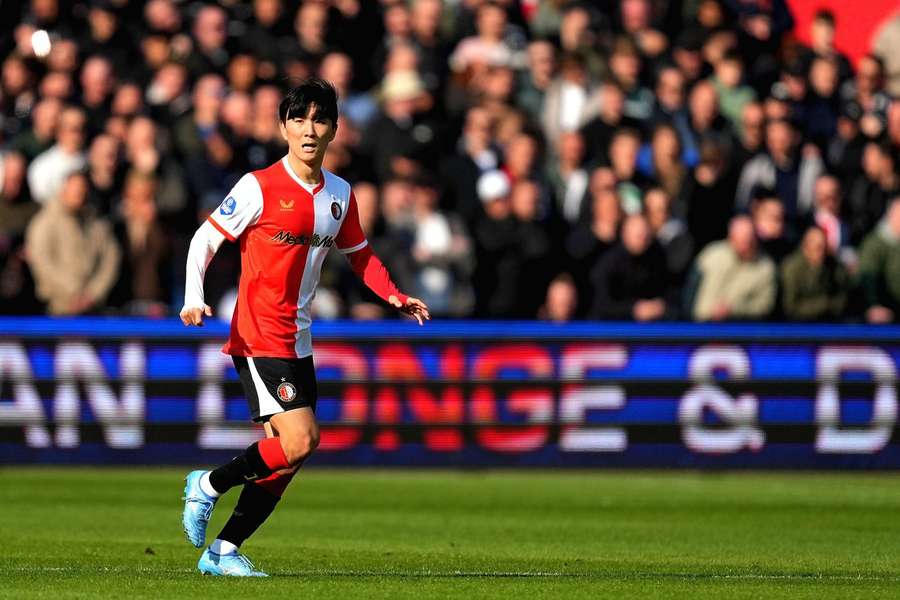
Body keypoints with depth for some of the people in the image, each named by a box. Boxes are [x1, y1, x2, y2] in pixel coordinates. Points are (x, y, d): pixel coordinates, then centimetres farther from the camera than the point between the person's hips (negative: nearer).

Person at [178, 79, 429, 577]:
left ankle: (222, 552, 12)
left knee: (286, 453, 4)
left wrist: (394, 296, 6)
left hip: (298, 341, 7)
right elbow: (205, 239, -6)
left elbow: (359, 254, 23)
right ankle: (209, 485, 2)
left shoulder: (340, 195, 9)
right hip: (259, 335, -7)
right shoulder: (260, 187, -10)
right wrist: (193, 299, -20)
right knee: (298, 442, -18)